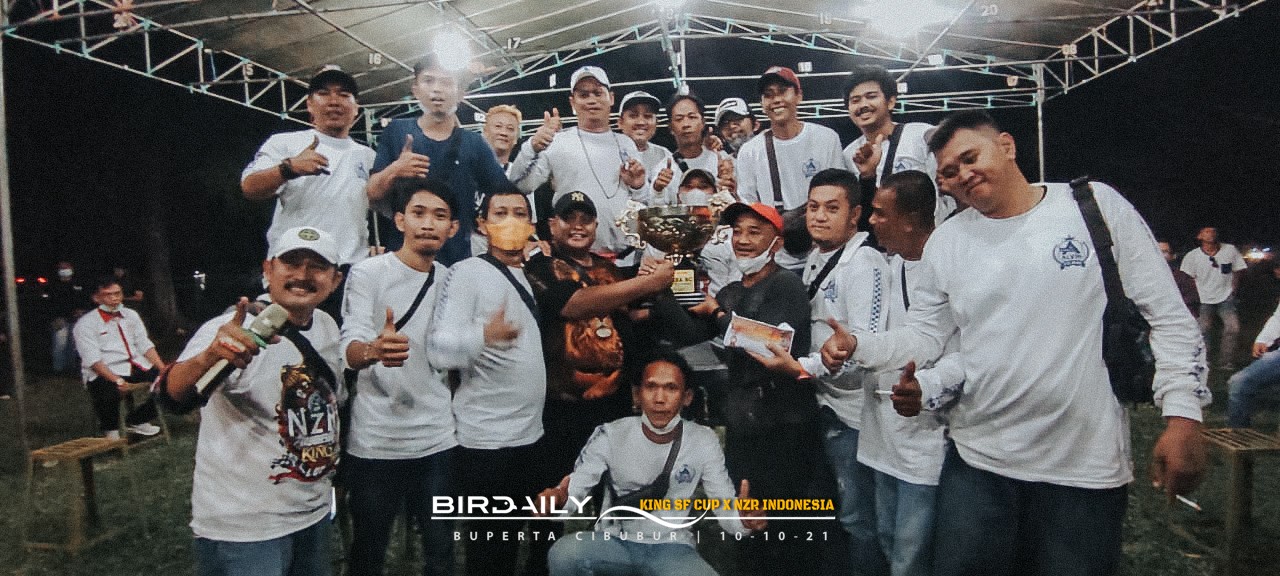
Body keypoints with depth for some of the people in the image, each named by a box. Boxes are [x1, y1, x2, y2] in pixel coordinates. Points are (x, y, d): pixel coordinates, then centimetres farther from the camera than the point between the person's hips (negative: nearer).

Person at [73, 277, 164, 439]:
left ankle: (138, 420, 7)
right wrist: (117, 380, -28)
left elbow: (145, 345, 8)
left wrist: (163, 369, -8)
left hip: (137, 367, 5)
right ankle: (110, 430, -1)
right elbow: (93, 360, -13)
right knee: (109, 394, -37)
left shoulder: (131, 315, 14)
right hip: (104, 374, -5)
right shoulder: (86, 323, -3)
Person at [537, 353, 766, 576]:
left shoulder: (703, 441, -5)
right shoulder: (610, 435, -7)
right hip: (614, 542, 1)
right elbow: (574, 490, -7)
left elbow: (726, 508, -6)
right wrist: (556, 500, -33)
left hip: (671, 548, 0)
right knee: (563, 554, -31)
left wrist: (743, 520, -31)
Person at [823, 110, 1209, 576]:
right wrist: (857, 346, -11)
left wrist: (1183, 415, -8)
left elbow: (1169, 317, -2)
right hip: (978, 461, 2)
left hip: (1087, 465, -1)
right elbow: (922, 337, 6)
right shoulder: (944, 242, 3)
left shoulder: (1097, 205, -3)